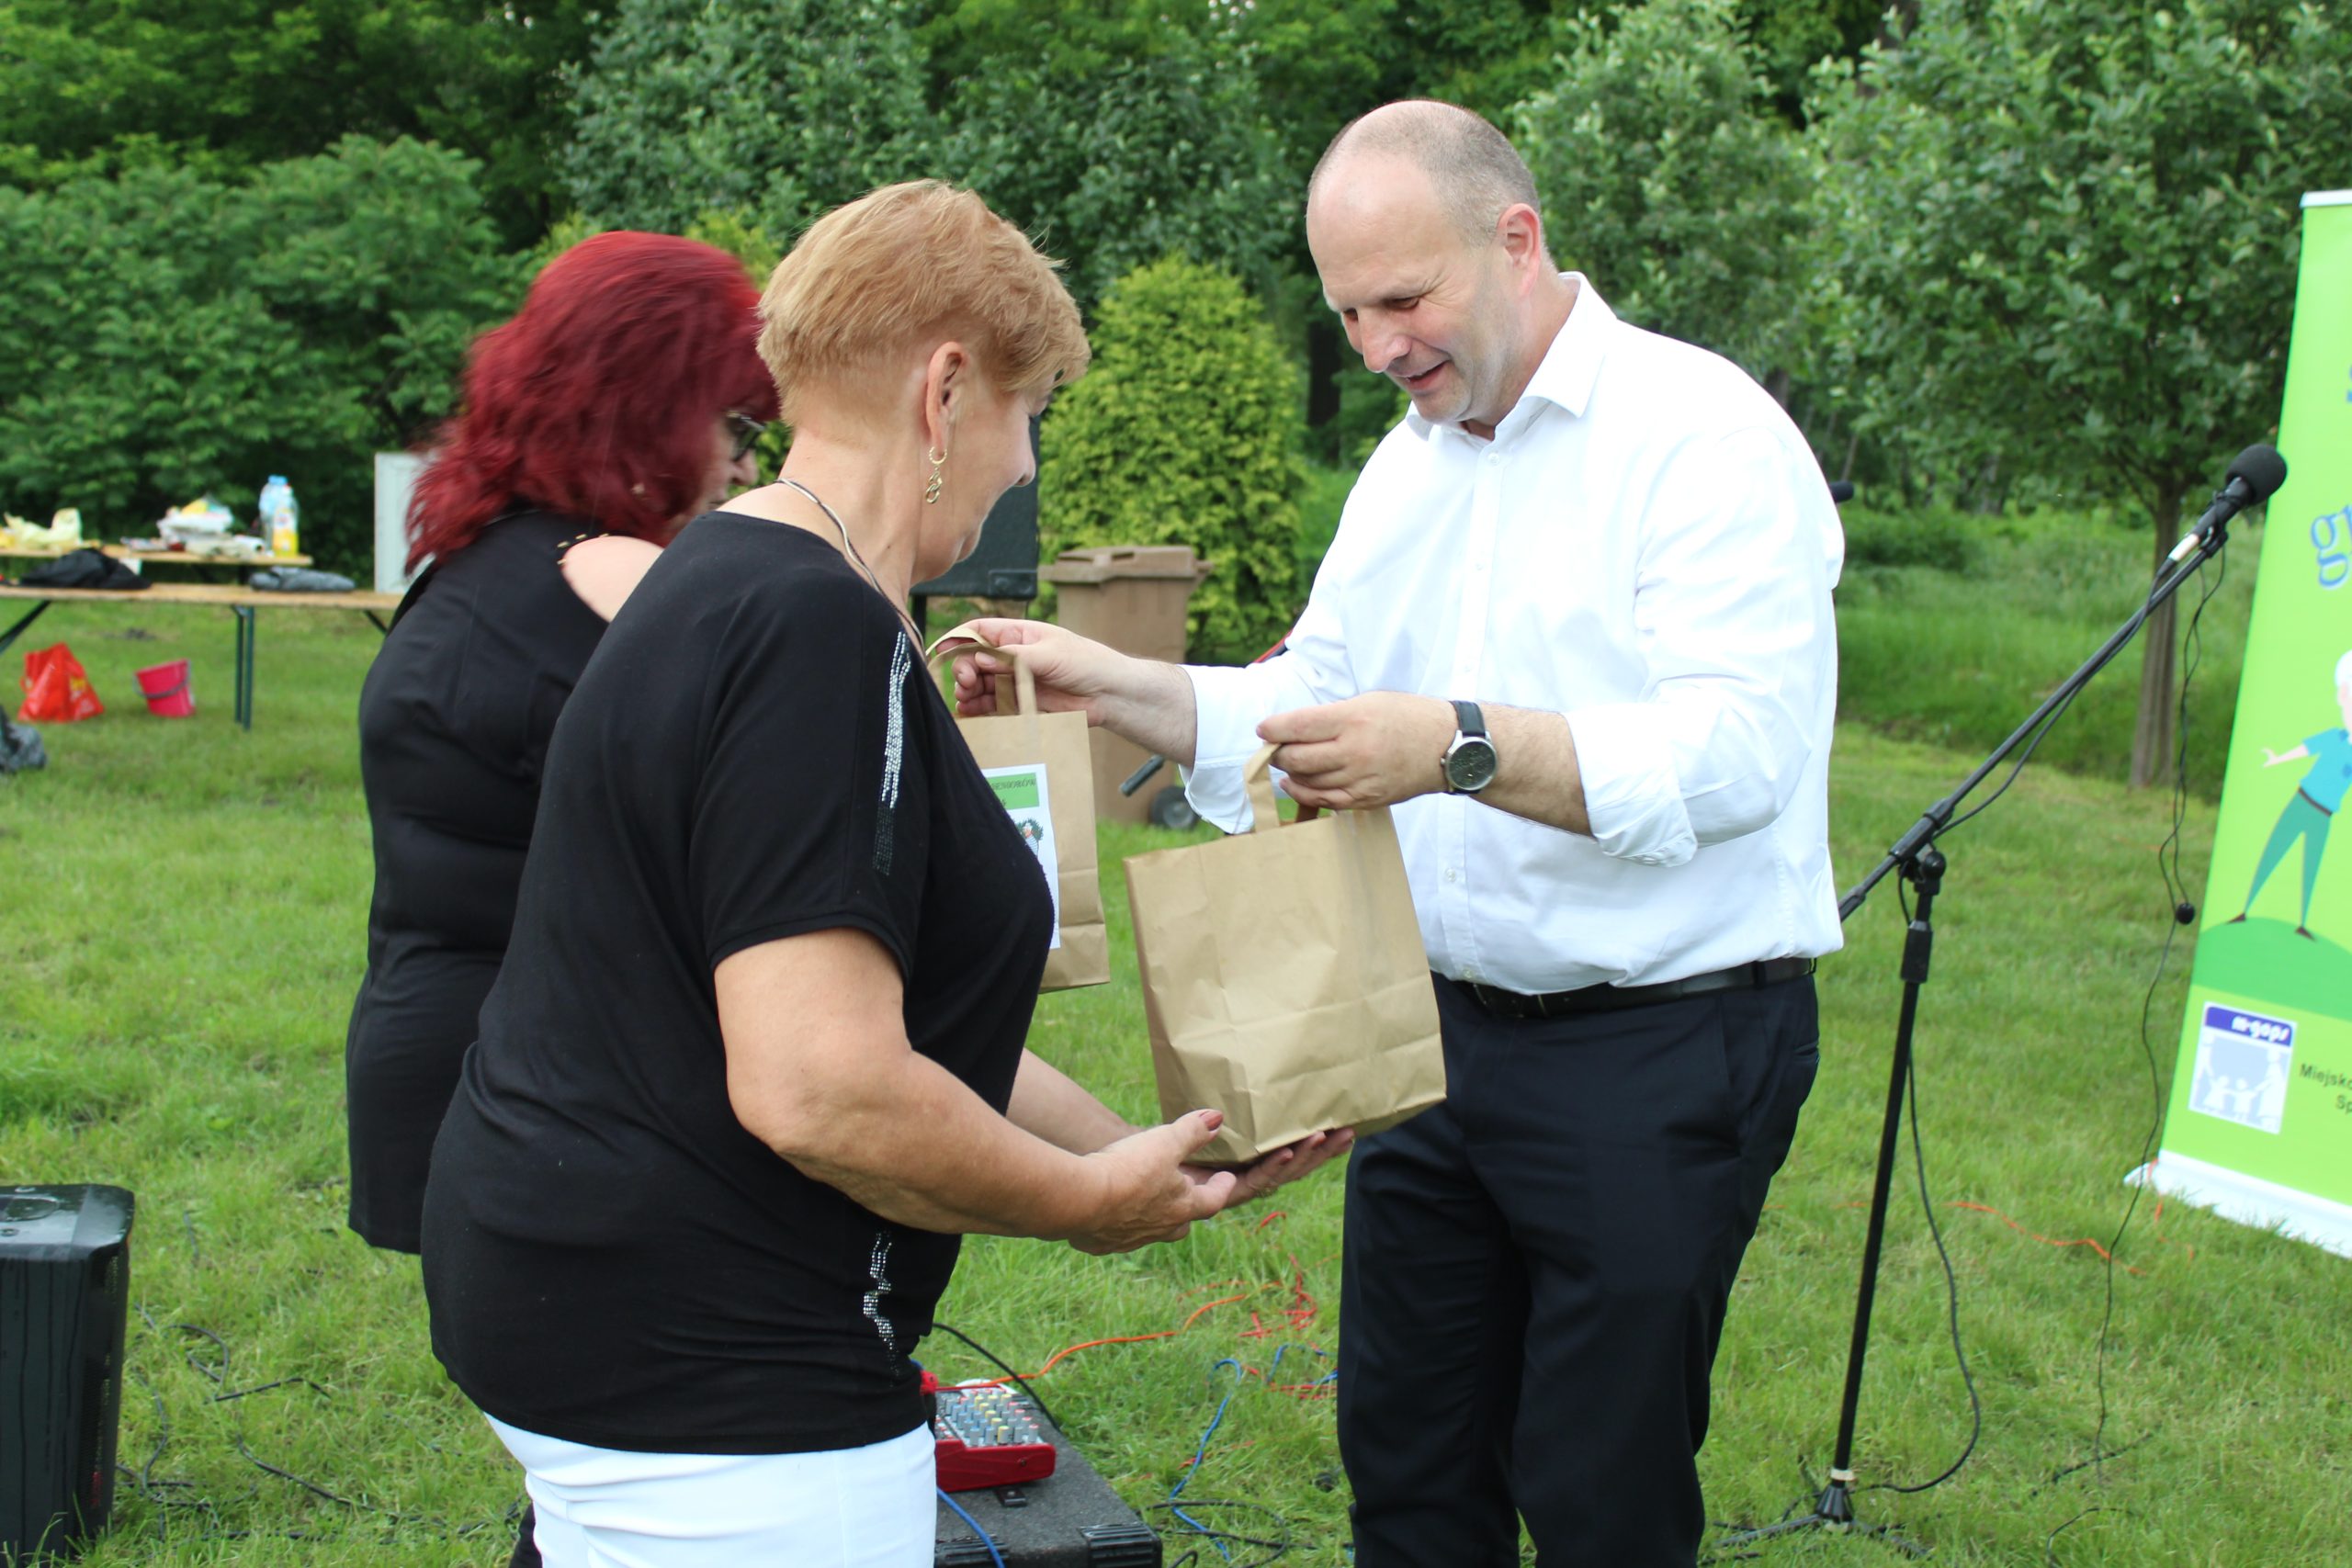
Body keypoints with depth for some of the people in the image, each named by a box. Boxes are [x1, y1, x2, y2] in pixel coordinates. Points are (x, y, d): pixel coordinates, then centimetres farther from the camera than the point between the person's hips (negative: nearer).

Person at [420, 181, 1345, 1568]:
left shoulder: (725, 581, 11)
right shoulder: (821, 631, -21)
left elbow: (889, 1003, 16)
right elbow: (820, 1089, -28)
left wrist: (1151, 1163, 16)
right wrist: (1090, 1204, -12)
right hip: (706, 1366, -10)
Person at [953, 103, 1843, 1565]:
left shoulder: (1704, 434, -14)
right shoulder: (1409, 464, 12)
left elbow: (1736, 749, -26)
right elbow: (1304, 707, 15)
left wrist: (1460, 746, -38)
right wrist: (1109, 685, 0)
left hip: (1662, 1050, -7)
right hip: (1443, 1031, 7)